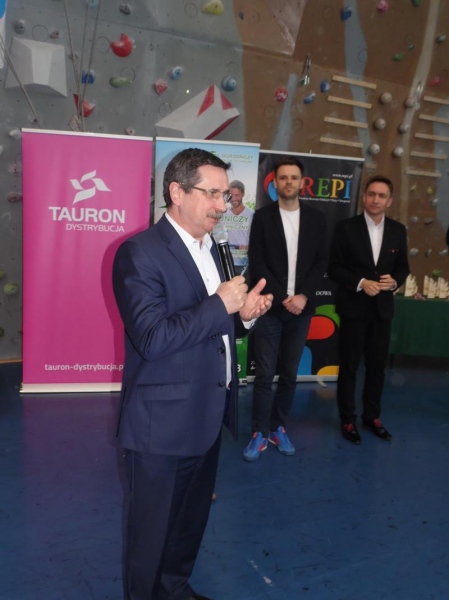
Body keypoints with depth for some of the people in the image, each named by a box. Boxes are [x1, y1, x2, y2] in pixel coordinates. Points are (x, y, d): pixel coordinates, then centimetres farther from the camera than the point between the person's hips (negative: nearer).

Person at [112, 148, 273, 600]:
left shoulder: (211, 249, 9)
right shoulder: (140, 254, -17)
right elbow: (151, 338, -27)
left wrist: (244, 314, -4)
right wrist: (220, 306, -23)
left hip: (208, 418, 8)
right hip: (162, 425, -8)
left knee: (192, 518, 25)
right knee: (151, 530, 14)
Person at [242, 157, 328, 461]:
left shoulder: (317, 218, 7)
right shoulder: (263, 216, 1)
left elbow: (321, 263, 4)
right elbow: (257, 264, -5)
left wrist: (303, 296, -10)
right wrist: (283, 298, -12)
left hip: (301, 307, 2)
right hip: (271, 306, -2)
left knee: (289, 374, 10)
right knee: (265, 374, 0)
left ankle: (278, 427, 24)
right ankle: (261, 432, 13)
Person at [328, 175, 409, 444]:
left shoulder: (398, 230, 5)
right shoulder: (346, 227, -6)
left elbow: (403, 267, 10)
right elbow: (334, 267, -7)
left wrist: (394, 281, -11)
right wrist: (361, 283, -19)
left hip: (382, 308, 4)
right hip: (353, 307, -3)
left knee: (378, 365, 12)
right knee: (349, 366, 6)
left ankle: (372, 416, 30)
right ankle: (348, 419, 20)